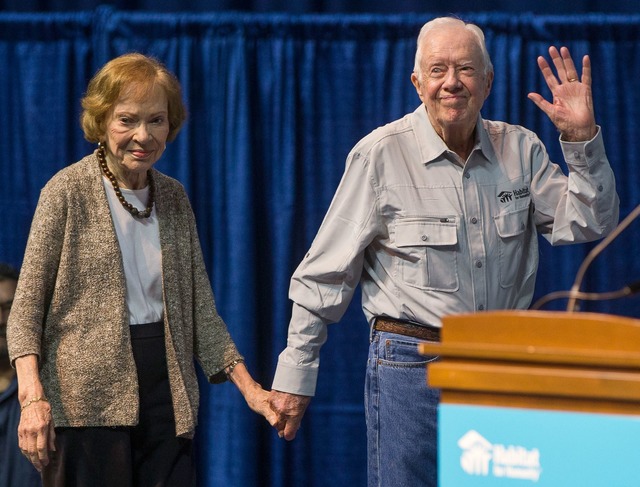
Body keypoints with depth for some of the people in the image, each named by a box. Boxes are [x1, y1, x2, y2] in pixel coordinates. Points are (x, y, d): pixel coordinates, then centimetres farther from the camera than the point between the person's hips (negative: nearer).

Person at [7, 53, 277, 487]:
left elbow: (200, 307, 13)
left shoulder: (174, 198, 11)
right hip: (88, 398, -4)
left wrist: (248, 387, 3)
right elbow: (27, 304, -7)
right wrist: (31, 394, -21)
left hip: (166, 392, 4)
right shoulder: (68, 191, -3)